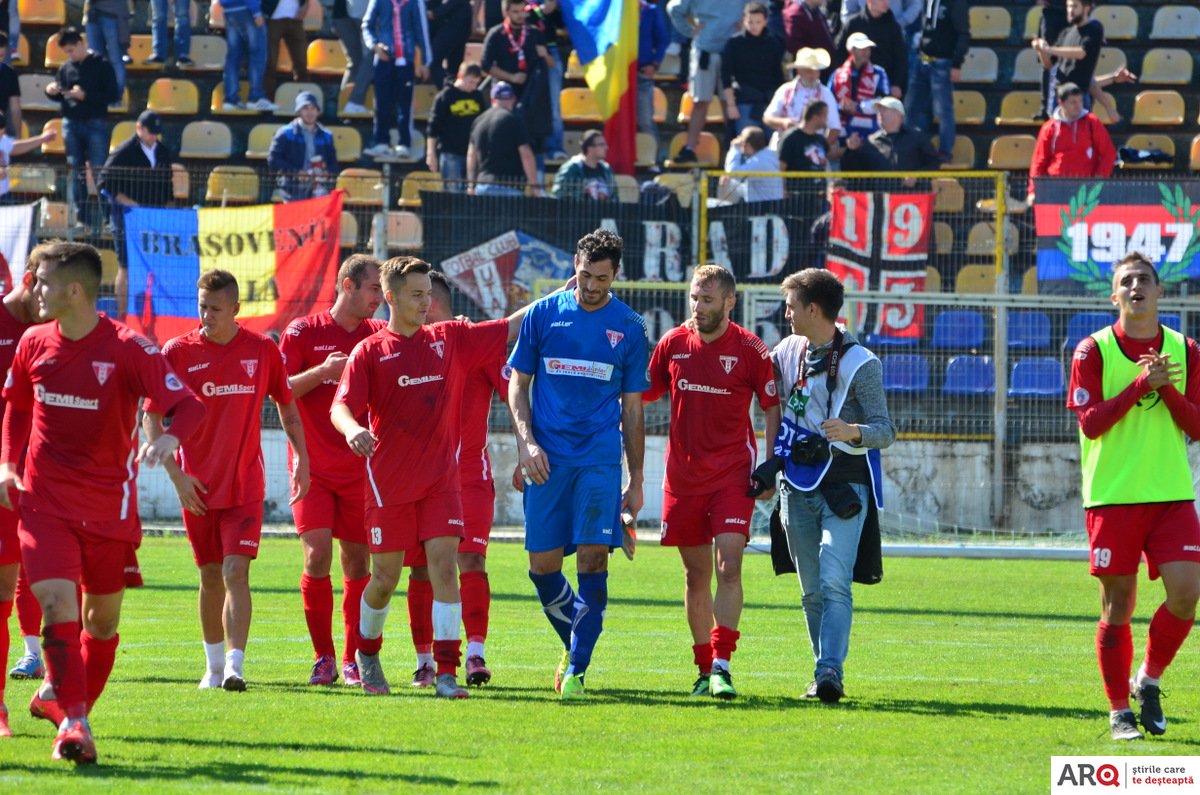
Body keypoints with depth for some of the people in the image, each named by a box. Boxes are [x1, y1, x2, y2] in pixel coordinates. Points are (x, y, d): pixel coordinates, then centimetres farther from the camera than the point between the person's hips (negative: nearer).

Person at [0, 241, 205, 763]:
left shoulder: (129, 349, -12)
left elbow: (187, 404, -15)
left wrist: (169, 439, -36)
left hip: (109, 505, -1)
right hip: (44, 502, 1)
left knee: (102, 619, 12)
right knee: (58, 604, -17)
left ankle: (70, 703, 33)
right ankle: (72, 721, -18)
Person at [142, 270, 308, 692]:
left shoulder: (263, 350, -1)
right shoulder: (178, 352, -4)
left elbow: (287, 404, 14)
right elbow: (151, 418, -2)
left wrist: (302, 458, 8)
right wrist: (176, 474, -11)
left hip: (246, 486, -1)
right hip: (197, 489, 1)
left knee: (236, 572, -13)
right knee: (210, 577, 10)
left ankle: (235, 666, -19)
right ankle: (214, 665, 24)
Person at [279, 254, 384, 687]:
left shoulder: (380, 335, 8)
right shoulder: (303, 332, 1)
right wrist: (323, 371, -19)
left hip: (361, 469, 2)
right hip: (313, 468, -2)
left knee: (357, 562, 2)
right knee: (317, 556, -13)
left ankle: (353, 659, 11)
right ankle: (323, 657, -1)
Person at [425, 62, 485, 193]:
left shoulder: (478, 96, 10)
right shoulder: (445, 96, -4)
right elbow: (433, 128, -3)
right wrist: (431, 154, -6)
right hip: (450, 154, -4)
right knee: (453, 193, -6)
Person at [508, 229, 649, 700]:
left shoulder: (629, 327, 6)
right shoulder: (544, 314, 5)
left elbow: (632, 408, 10)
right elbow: (518, 384, 10)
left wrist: (636, 481, 9)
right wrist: (526, 441, -6)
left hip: (600, 459, -1)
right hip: (547, 460, 1)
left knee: (593, 559, -12)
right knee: (542, 565, 0)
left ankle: (576, 670, -8)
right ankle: (574, 645, 25)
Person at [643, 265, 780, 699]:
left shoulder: (751, 350, -4)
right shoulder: (673, 344, 4)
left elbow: (773, 410, 3)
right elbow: (643, 394, 14)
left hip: (733, 474, -3)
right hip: (684, 475, 3)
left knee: (728, 568, -15)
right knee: (696, 575, 8)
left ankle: (722, 664, -17)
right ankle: (704, 669, 17)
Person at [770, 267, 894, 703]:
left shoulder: (860, 364, -7)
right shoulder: (788, 352, 10)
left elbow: (885, 430, -10)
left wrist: (852, 432, -29)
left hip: (844, 486, -6)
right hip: (798, 485, 6)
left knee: (834, 582, -17)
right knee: (812, 590, 7)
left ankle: (831, 672, -22)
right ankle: (825, 672, 14)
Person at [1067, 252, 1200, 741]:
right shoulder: (1094, 351, 0)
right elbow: (1090, 422, -8)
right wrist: (1140, 384, -16)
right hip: (1113, 495, -2)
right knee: (1117, 606, 0)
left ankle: (1149, 680, 12)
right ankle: (1120, 712, 11)